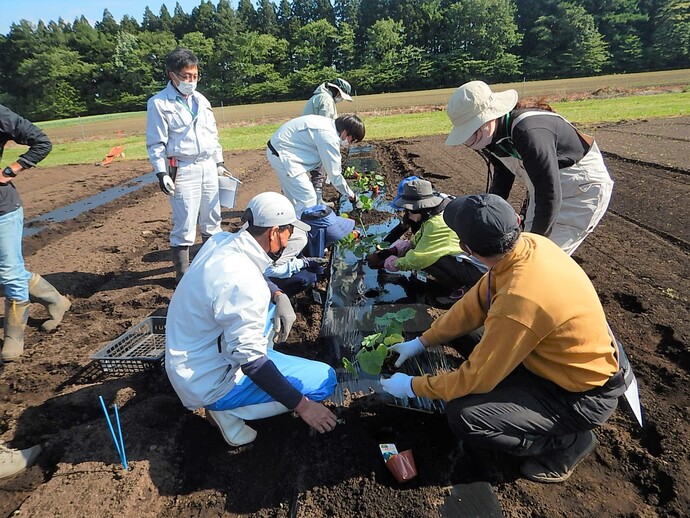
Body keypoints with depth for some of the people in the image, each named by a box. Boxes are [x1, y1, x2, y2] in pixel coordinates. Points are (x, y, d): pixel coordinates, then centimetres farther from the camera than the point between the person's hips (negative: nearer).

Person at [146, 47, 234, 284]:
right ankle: (182, 273, 9)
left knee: (212, 220, 12)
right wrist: (161, 173, -14)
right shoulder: (158, 103, -5)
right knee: (184, 226, -4)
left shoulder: (201, 100, 14)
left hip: (208, 167, 6)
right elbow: (156, 143, -6)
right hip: (182, 170, -6)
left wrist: (219, 163, 17)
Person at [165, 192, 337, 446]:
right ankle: (228, 410, -2)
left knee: (270, 305, 23)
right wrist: (302, 405, -21)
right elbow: (250, 360, -28)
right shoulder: (244, 282, -31)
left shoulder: (220, 241, -6)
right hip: (207, 382, -9)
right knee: (325, 379, -9)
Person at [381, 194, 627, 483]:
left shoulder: (519, 302, -37)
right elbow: (477, 302, 0)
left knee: (464, 417, -18)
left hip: (584, 396, -8)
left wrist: (413, 387, -9)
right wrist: (422, 342, 4)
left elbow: (477, 377, -24)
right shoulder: (528, 243, -13)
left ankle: (568, 441, 3)